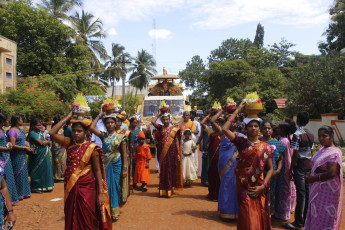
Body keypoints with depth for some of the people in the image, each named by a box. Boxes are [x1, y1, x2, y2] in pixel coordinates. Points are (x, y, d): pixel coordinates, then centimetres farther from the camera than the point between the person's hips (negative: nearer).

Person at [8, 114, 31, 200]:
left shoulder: (20, 130, 13)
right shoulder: (12, 131, -13)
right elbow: (13, 145, -18)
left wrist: (27, 146, 4)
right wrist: (25, 148, -13)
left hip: (22, 155, 9)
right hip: (16, 156, -8)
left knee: (23, 173, 13)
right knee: (18, 174, -1)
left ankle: (23, 192, 23)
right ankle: (18, 194, 9)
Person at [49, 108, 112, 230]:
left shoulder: (91, 148, -9)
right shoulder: (69, 144, 3)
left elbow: (97, 171, -9)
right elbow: (52, 133, -8)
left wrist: (101, 193, -12)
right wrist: (68, 117, -6)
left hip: (86, 188, -4)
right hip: (70, 188, 4)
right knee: (71, 219, 16)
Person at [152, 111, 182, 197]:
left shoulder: (174, 129, 5)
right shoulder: (160, 128, 6)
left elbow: (177, 141, 4)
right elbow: (153, 122, -11)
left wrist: (178, 153, -1)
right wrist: (159, 114, 1)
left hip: (171, 151, -1)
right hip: (162, 152, 1)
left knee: (170, 170, 2)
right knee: (163, 170, 4)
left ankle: (170, 189, 12)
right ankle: (163, 190, 14)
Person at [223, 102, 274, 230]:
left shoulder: (266, 147, 0)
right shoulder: (241, 142, -1)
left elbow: (270, 169, 2)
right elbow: (225, 129, -14)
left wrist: (263, 186, -11)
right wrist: (238, 110, -9)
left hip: (258, 190, 1)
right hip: (243, 187, -1)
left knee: (258, 220, 10)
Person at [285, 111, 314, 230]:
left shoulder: (297, 134, -14)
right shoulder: (311, 134, 8)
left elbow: (295, 155, -16)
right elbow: (311, 152, 13)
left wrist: (290, 169, -9)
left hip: (300, 166, -7)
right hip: (309, 165, 7)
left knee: (301, 194, -4)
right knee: (307, 193, 12)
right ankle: (306, 219, 22)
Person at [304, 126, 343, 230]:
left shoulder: (334, 152, -18)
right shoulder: (322, 149, 10)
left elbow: (331, 173, -25)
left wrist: (314, 178, -17)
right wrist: (310, 176, 2)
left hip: (328, 190, -9)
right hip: (318, 189, 9)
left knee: (325, 216, 3)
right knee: (316, 214, 17)